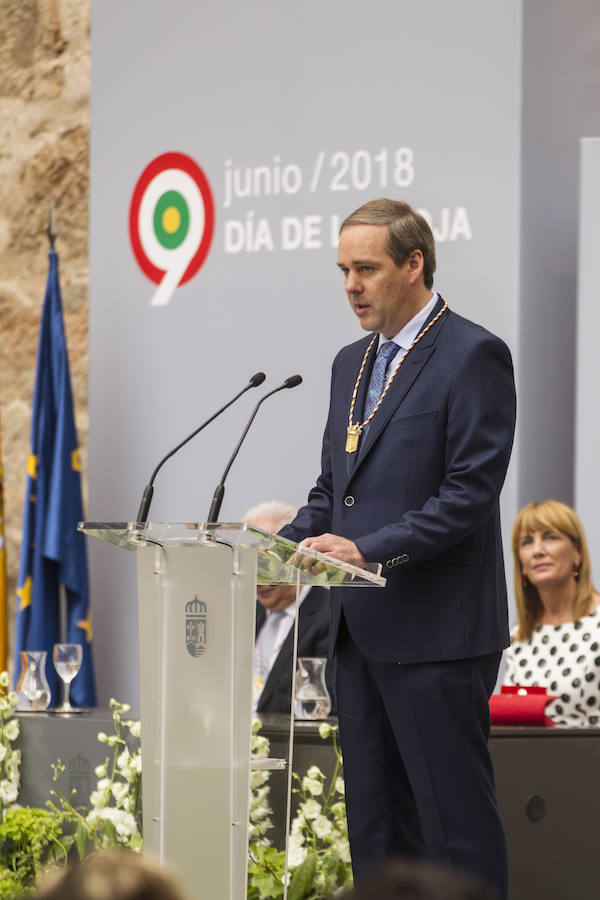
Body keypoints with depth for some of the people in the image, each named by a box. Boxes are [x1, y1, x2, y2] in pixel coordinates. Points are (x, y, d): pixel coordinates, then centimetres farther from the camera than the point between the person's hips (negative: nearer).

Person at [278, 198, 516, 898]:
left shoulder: (473, 356, -9)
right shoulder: (352, 363, 17)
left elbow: (470, 492, -16)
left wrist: (368, 549, -23)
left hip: (436, 632, -8)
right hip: (360, 630, 8)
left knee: (455, 817, -5)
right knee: (374, 821, 10)